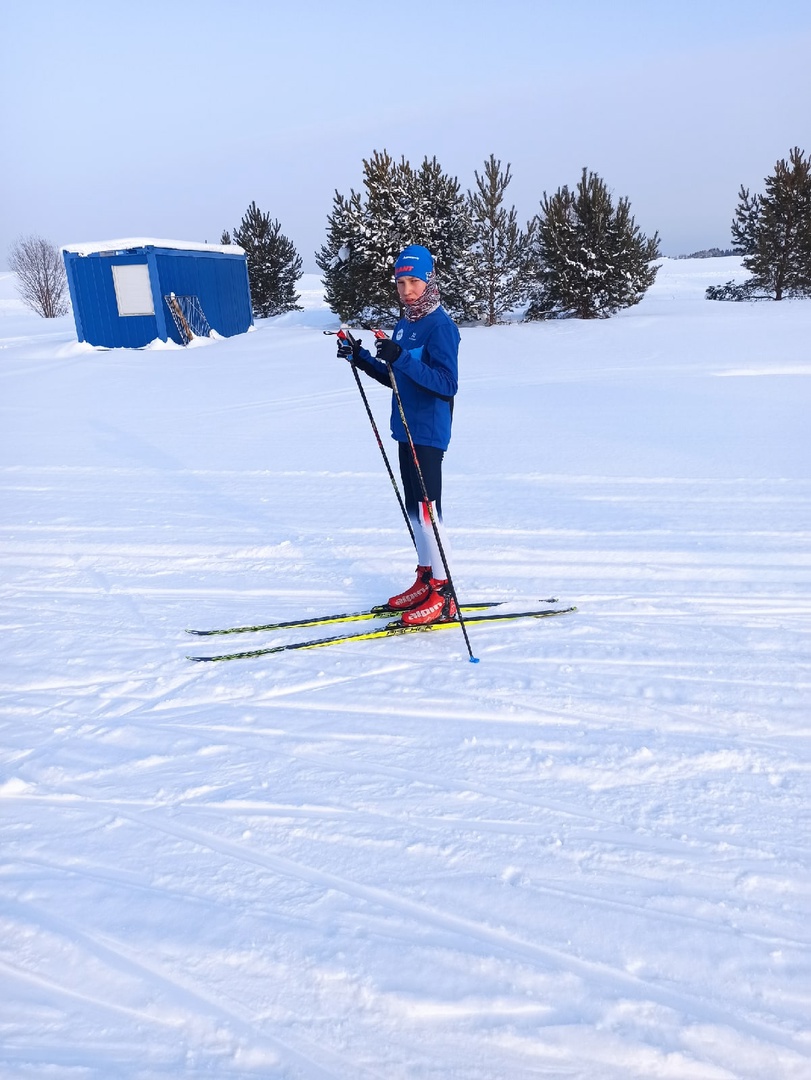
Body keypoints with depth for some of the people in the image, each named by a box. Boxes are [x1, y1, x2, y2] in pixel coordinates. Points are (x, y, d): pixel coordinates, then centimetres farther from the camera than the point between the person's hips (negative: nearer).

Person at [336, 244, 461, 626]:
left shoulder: (440, 326, -12)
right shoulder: (405, 324, 14)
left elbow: (447, 383, -22)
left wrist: (401, 358, -31)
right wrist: (361, 358, 10)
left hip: (429, 433, -9)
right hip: (407, 430, 9)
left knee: (426, 510, -7)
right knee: (414, 509, 14)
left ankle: (443, 595, 2)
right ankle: (425, 579, 26)